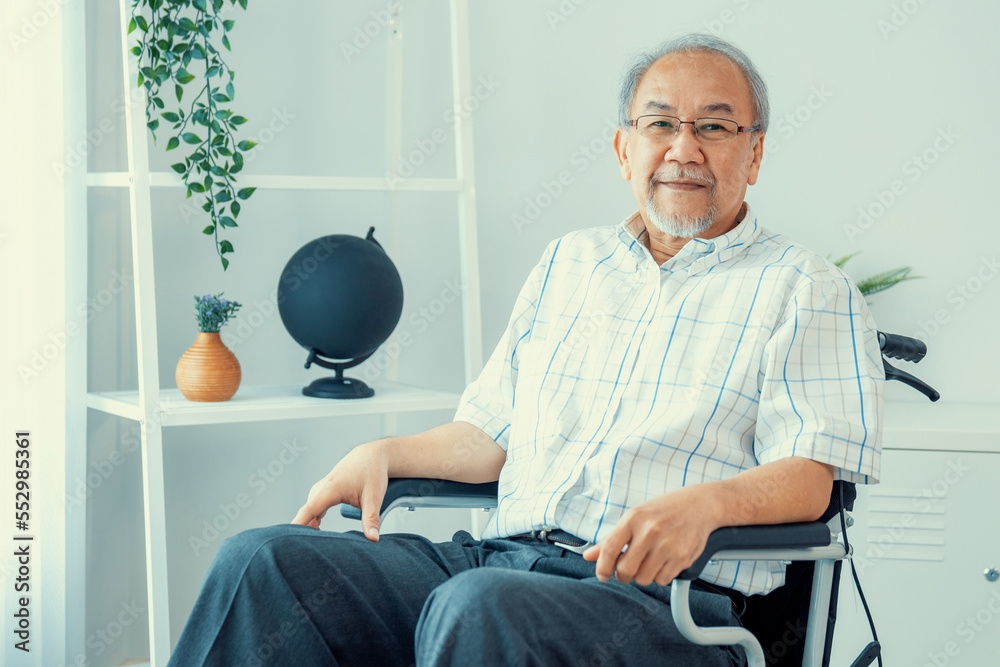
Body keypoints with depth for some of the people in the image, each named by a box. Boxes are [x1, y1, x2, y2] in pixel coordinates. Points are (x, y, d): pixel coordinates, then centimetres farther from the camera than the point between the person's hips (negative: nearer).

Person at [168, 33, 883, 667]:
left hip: (659, 596, -5)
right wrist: (384, 455, 6)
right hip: (500, 557, 6)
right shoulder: (569, 262, 22)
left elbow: (809, 475, -8)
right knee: (263, 562, -15)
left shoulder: (808, 291, 5)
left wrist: (703, 502, -28)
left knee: (479, 608, -38)